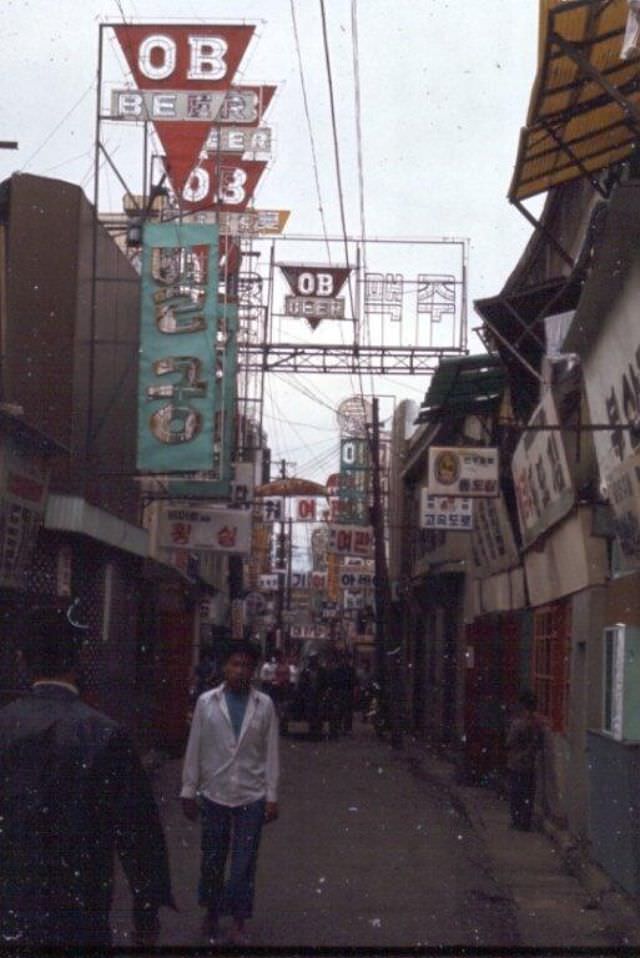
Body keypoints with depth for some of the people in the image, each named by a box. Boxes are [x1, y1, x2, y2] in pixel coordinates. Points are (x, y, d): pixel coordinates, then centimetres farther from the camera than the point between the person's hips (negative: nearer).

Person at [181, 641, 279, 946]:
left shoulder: (264, 705, -1)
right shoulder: (206, 702, -2)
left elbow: (270, 753, 1)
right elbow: (194, 749, 1)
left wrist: (272, 796, -2)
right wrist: (188, 791, 0)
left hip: (251, 796, 0)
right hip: (214, 794, 0)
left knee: (244, 863, 2)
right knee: (212, 860, 12)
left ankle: (238, 924, 12)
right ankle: (212, 913, 31)